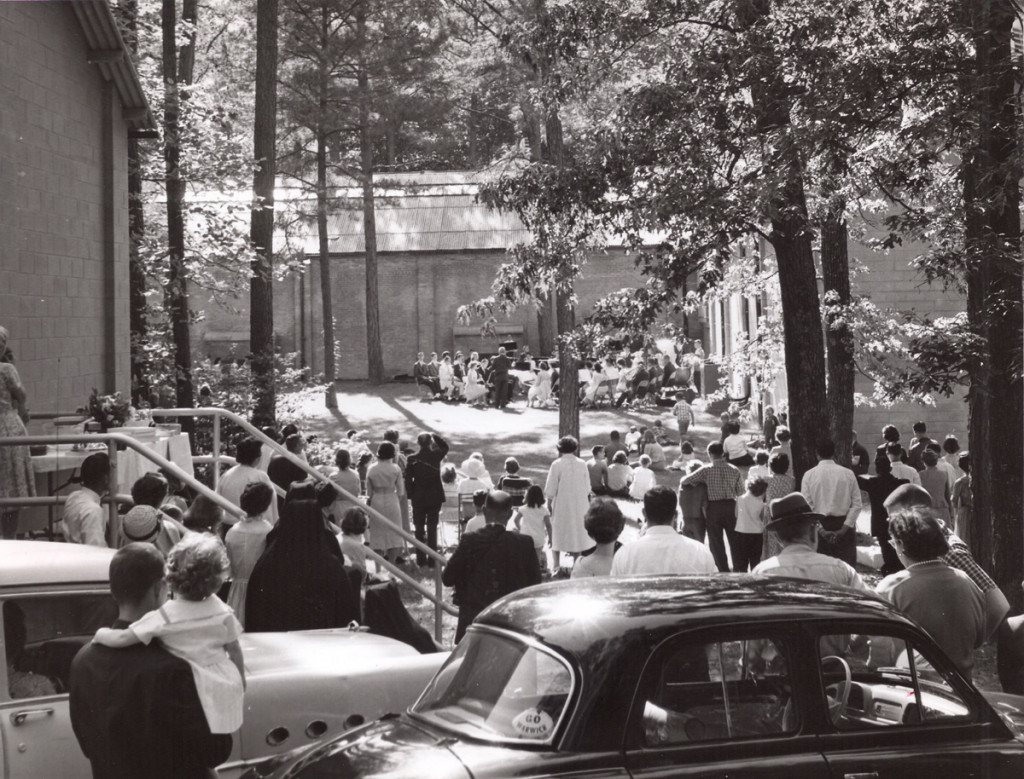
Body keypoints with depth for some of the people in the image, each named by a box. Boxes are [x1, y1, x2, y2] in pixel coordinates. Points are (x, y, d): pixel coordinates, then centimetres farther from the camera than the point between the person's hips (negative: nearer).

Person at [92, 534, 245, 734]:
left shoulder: (164, 617, -19)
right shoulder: (221, 610, -5)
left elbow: (123, 639, -22)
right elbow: (234, 649, 5)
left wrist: (100, 634, 0)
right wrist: (241, 679, 22)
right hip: (226, 683, 4)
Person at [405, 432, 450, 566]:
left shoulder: (412, 459, -10)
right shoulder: (436, 456, -8)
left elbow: (408, 480, -6)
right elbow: (445, 446, 16)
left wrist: (410, 495, 5)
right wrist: (434, 436, 13)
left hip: (418, 499, 0)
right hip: (435, 498, 1)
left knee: (419, 529, 9)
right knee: (432, 529, 6)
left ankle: (421, 559, 10)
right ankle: (432, 559, 5)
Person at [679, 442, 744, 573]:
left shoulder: (706, 470, -10)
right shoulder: (734, 470, -3)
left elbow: (684, 481, -10)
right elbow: (740, 492, 1)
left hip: (714, 508, -2)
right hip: (730, 506, 2)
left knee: (716, 542, 8)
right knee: (735, 541, 14)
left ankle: (723, 570, 7)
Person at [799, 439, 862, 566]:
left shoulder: (809, 475, -2)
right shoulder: (848, 474, 0)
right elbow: (856, 504, -4)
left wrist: (820, 530, -7)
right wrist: (845, 528, -6)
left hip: (820, 525, 0)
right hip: (844, 524, 0)